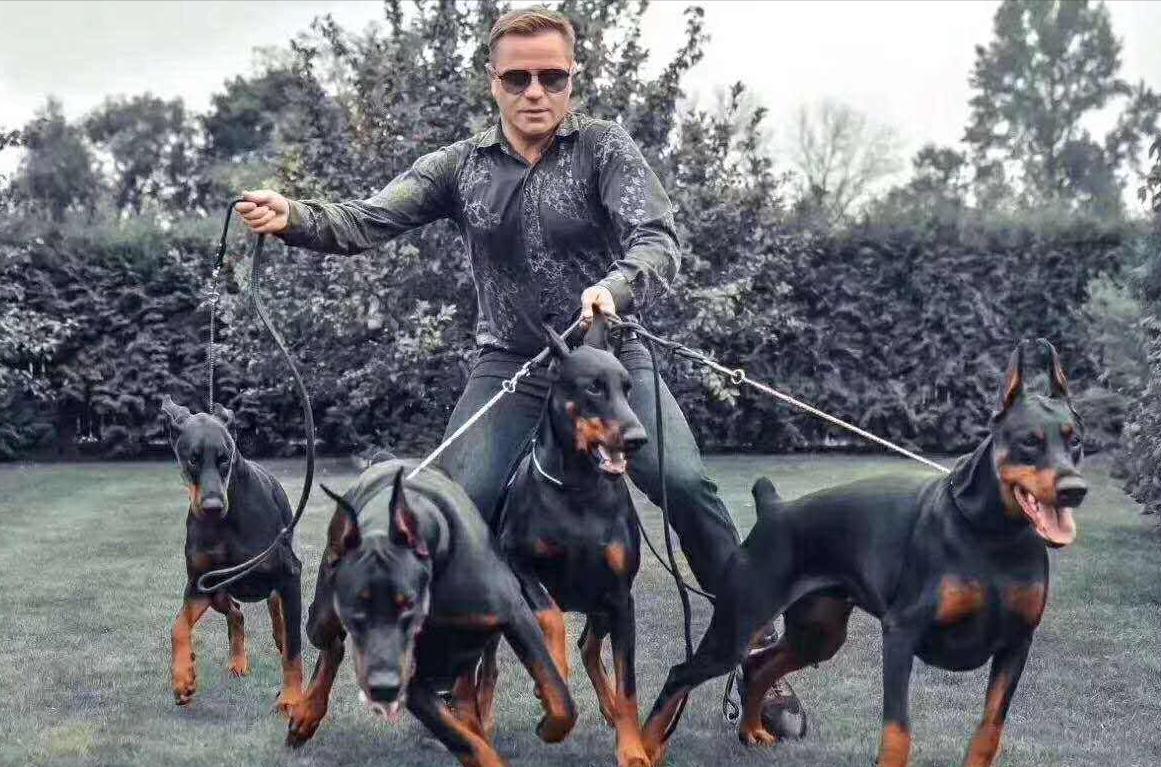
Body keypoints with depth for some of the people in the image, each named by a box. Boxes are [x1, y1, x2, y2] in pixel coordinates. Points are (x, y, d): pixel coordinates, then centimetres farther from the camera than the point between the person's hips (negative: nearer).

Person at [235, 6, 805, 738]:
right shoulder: (460, 166, 0)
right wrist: (294, 217, -30)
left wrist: (615, 287, -41)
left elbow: (660, 242, -19)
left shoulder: (605, 147, -7)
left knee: (688, 485, -19)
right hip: (510, 367, 2)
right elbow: (366, 221, -9)